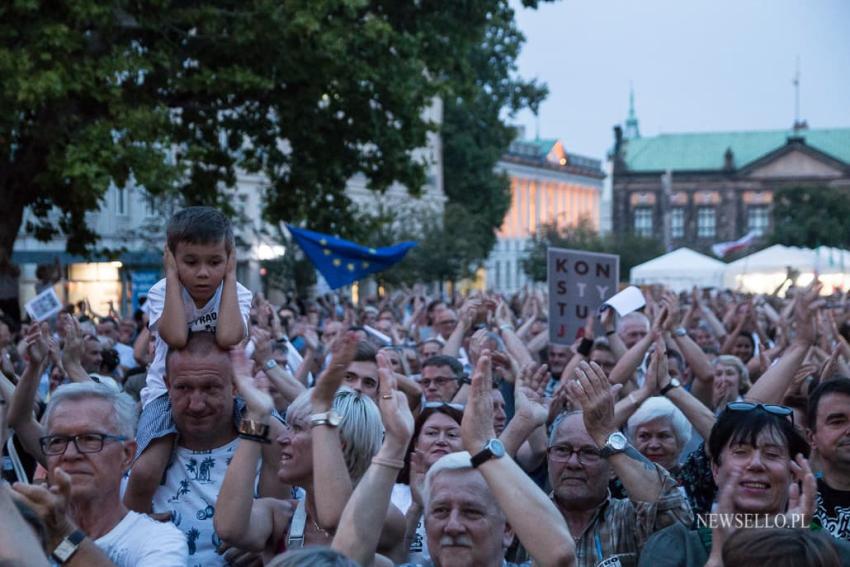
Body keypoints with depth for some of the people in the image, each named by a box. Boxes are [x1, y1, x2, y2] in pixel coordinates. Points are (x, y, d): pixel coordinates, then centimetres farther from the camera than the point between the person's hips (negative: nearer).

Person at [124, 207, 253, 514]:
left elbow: (228, 337, -35)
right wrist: (173, 276, -27)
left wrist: (230, 277, -24)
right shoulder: (162, 292, -14)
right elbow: (176, 338, -36)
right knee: (144, 472, -26)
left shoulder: (237, 294, -11)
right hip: (167, 388, -2)